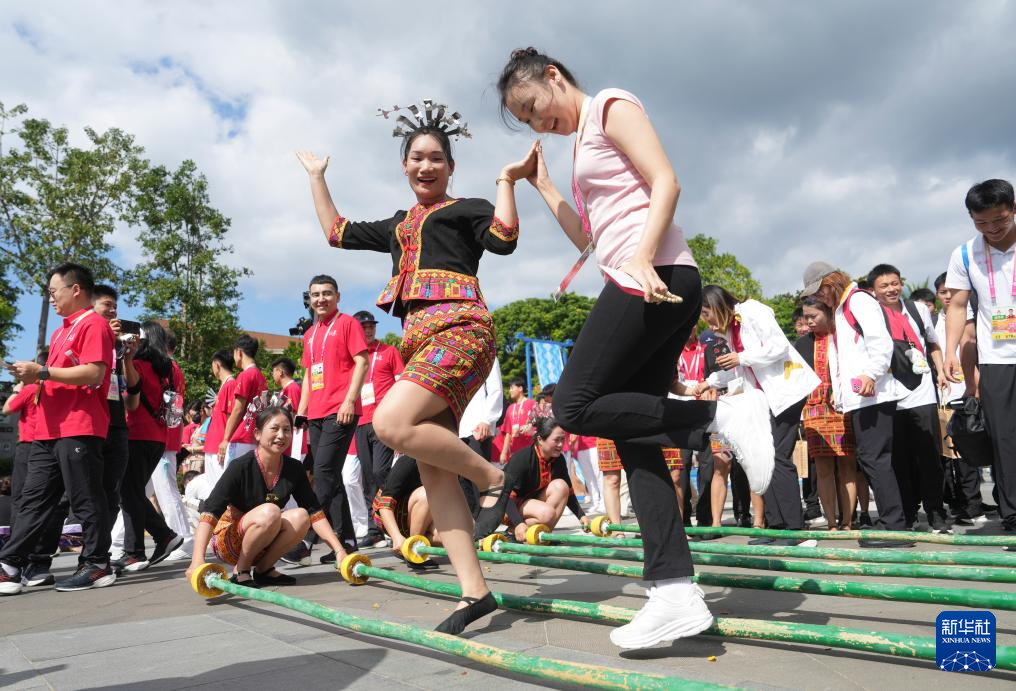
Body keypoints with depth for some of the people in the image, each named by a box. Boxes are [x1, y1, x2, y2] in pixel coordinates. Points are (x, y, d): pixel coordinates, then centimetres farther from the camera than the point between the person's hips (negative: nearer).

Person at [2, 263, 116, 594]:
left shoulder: (94, 324, -7)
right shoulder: (61, 331, 24)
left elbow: (94, 372, -19)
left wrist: (43, 371, -16)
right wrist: (36, 378, 11)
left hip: (79, 429, -10)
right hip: (50, 430, 10)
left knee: (86, 500, -3)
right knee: (33, 500, 8)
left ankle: (97, 566, 6)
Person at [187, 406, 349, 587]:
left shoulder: (294, 469, -7)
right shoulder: (241, 466, -21)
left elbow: (314, 512, -7)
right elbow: (210, 512, -30)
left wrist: (339, 551, -18)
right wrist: (198, 560, -44)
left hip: (263, 543, 5)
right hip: (227, 541, -5)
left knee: (300, 516, -23)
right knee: (269, 511, -32)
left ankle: (263, 569, -6)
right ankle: (240, 571, -14)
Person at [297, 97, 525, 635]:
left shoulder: (465, 208, 10)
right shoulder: (398, 227, 29)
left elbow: (503, 240, -10)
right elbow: (336, 232, 36)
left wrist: (506, 179, -9)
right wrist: (317, 177, 43)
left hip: (459, 328, -7)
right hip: (418, 339, 7)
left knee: (391, 423, -29)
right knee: (432, 471, -3)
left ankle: (492, 478, -9)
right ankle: (475, 591, -2)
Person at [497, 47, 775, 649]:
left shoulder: (611, 105, 5)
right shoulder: (585, 145, 30)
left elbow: (666, 182, -8)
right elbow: (588, 237, 28)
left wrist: (642, 257, -22)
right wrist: (541, 182, 29)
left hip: (654, 279, -9)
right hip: (655, 290, 9)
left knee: (576, 406, -13)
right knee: (632, 433, 0)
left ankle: (723, 415, -13)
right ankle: (677, 593, -3)